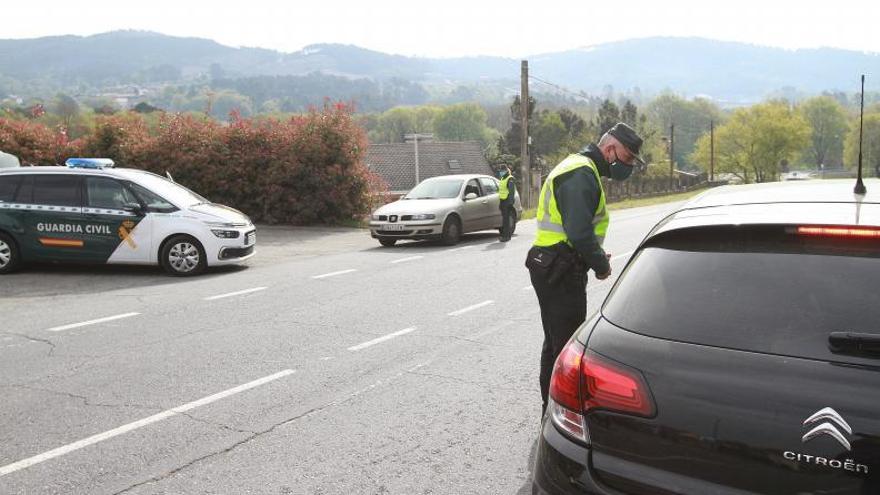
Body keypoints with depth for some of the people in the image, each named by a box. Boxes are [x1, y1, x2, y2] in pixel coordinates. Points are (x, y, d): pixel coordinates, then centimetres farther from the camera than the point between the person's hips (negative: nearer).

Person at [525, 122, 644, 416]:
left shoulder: (580, 169, 18)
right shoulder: (581, 174, -17)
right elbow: (580, 231, -26)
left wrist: (597, 256, 10)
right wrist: (601, 264, -11)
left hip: (552, 269, 11)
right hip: (561, 272, -11)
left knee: (556, 342, 19)